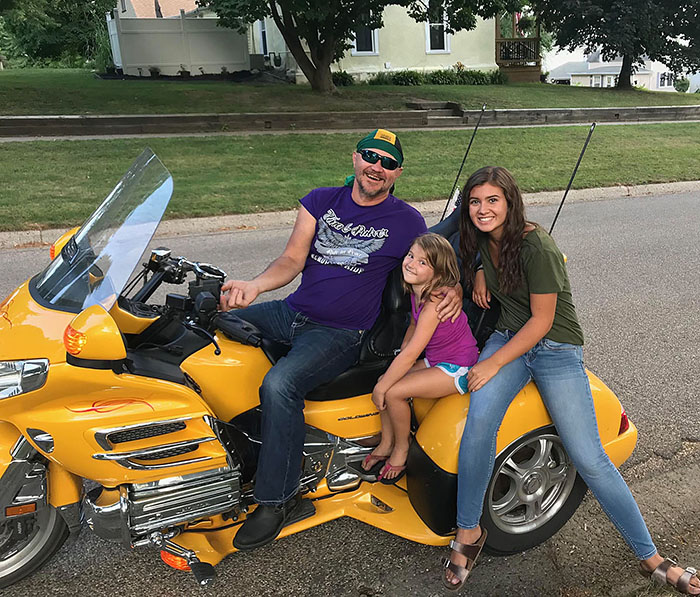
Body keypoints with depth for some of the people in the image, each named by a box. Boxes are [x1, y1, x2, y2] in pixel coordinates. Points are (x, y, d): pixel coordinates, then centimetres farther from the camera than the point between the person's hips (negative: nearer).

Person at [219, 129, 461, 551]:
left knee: (279, 385, -30)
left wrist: (454, 290, -18)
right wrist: (254, 286, -18)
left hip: (340, 333, -6)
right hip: (291, 312, 6)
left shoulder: (406, 221, -2)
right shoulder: (321, 200, 8)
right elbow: (293, 259, 1)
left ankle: (278, 498, -10)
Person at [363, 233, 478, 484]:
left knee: (393, 392, -18)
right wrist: (398, 364, 6)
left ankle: (401, 449, 7)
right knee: (385, 380, -2)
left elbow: (411, 353, -28)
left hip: (457, 369, -9)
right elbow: (413, 325, 16)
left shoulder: (436, 301, -29)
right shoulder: (418, 290, -2)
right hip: (435, 360, 9)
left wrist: (381, 388, -19)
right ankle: (386, 444, 15)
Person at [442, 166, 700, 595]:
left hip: (556, 349, -4)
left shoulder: (536, 246, -20)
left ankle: (652, 558, 13)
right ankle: (468, 532, -8)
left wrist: (494, 363, -21)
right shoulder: (483, 238, 1)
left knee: (589, 459, -9)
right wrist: (480, 278, 3)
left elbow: (541, 321, -18)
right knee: (480, 417, -25)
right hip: (509, 337, 4)